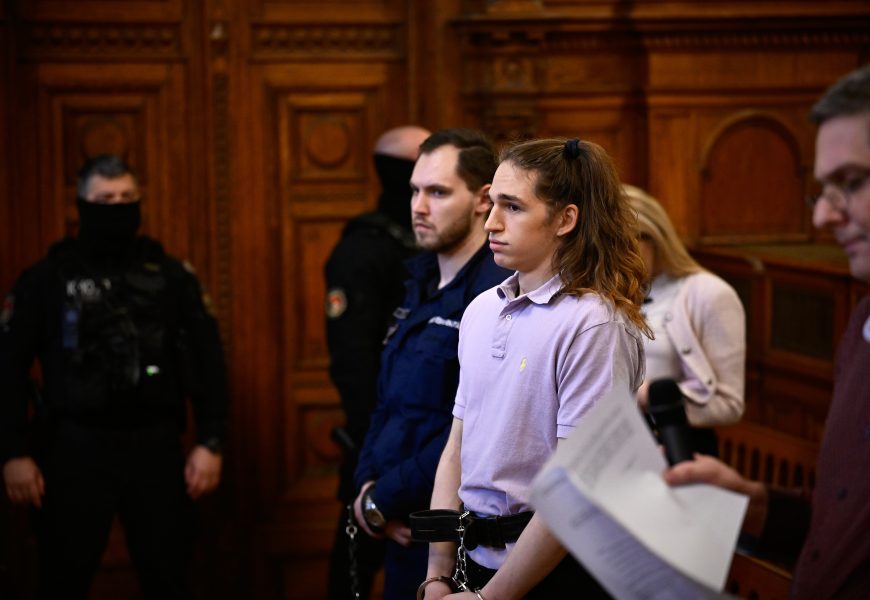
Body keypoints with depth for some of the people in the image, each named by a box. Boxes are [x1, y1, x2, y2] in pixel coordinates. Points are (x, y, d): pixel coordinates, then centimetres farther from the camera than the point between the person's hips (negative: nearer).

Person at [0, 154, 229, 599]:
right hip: (74, 449, -1)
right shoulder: (46, 278, 1)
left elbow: (206, 361, 7)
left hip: (155, 446, 2)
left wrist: (210, 442, -2)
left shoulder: (170, 275, 6)